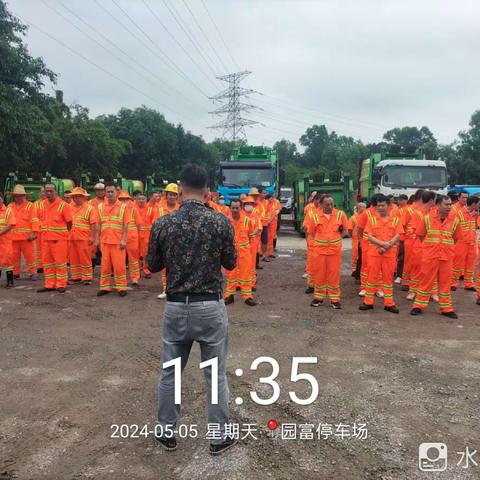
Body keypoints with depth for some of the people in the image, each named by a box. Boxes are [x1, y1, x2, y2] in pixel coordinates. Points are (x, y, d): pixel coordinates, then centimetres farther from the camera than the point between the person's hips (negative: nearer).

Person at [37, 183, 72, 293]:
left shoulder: (63, 205, -10)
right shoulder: (43, 204, 7)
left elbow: (69, 222, -5)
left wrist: (63, 234, 3)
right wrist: (45, 233, 14)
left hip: (59, 239, -6)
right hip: (46, 238, 6)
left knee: (60, 262, -1)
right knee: (47, 262, 11)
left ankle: (61, 285, 8)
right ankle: (49, 285, 20)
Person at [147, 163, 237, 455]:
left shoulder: (162, 224, -6)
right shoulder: (221, 222, -9)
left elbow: (153, 266, 6)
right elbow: (231, 263, 2)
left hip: (176, 307, 1)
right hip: (211, 307, -1)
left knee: (170, 373, 17)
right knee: (216, 374, 11)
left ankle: (166, 434, 31)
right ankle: (220, 437, 23)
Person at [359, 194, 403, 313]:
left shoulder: (395, 219, 2)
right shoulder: (372, 219, 1)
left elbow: (397, 236, -4)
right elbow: (370, 237, -6)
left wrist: (387, 246, -17)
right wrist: (382, 243, -19)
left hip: (390, 253, 0)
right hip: (374, 252, 0)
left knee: (388, 278, 7)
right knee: (372, 277, 5)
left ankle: (389, 303, 14)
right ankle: (368, 302, 13)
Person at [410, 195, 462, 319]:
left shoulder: (454, 220, 0)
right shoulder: (427, 218, -6)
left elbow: (456, 238, 12)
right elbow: (420, 235, 3)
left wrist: (447, 247, 9)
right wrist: (430, 246, 9)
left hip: (447, 257, 2)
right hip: (429, 256, -2)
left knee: (445, 282, 9)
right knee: (425, 281, 4)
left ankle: (446, 308, 19)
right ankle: (418, 306, 15)